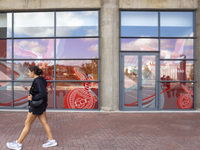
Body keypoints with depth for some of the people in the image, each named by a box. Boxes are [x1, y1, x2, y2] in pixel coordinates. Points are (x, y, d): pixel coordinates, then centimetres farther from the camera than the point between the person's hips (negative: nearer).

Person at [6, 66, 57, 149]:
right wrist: (30, 90, 18)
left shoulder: (39, 80, -20)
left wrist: (32, 98, -24)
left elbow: (43, 93, -28)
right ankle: (51, 141, 14)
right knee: (44, 123, 10)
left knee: (27, 124, 2)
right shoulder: (38, 80, 11)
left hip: (37, 105, -10)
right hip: (40, 105, 10)